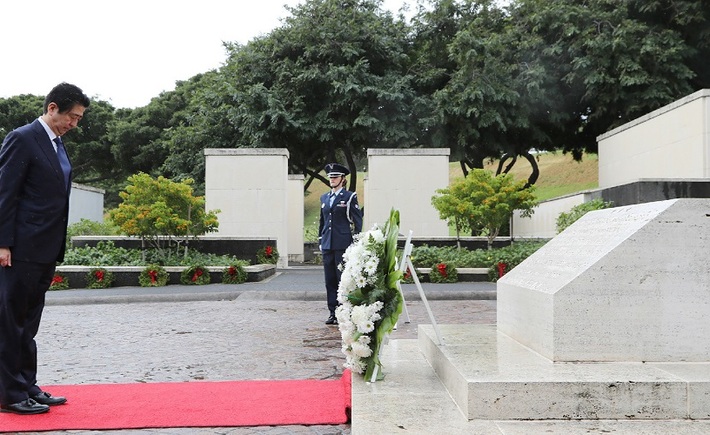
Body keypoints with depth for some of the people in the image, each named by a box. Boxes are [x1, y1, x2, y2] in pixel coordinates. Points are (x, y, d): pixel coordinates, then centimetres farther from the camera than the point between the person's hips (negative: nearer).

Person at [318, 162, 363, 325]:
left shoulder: (350, 197, 0)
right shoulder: (324, 198, 16)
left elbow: (358, 220, -1)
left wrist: (356, 243, -6)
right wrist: (321, 241, 16)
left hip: (343, 244, -5)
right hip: (327, 244, 6)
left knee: (343, 278, -4)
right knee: (330, 280, 6)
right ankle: (333, 312, 13)